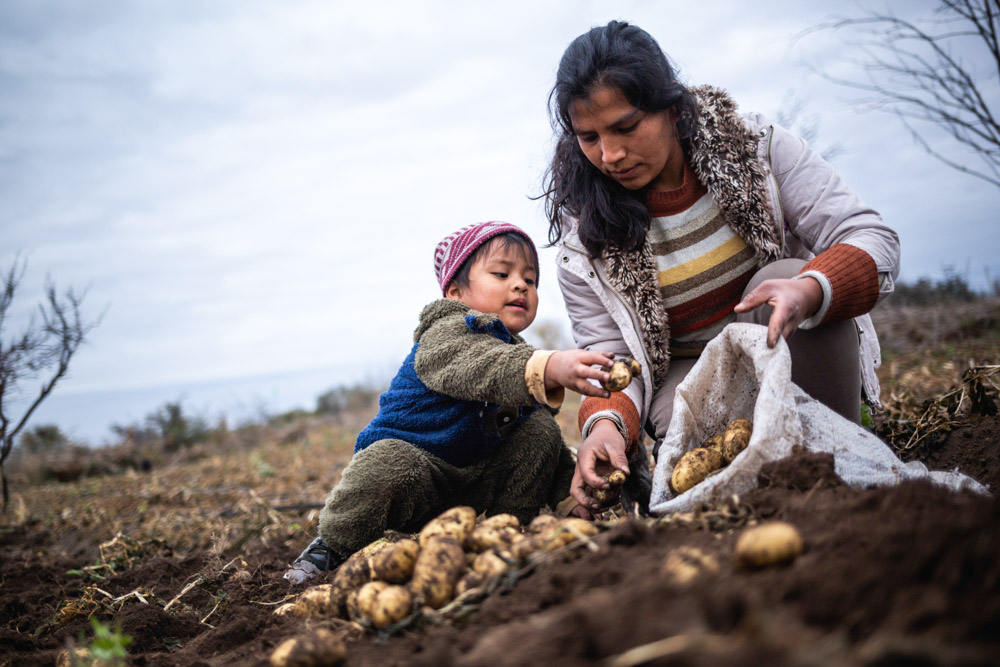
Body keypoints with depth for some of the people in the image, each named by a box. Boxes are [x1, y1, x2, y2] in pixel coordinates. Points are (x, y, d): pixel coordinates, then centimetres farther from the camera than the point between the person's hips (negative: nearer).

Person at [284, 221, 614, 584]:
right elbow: (479, 369, -44)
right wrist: (550, 369, -61)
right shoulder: (445, 335, -17)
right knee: (386, 461, -38)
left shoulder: (519, 357, 10)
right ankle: (335, 545, -12)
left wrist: (571, 491, 2)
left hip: (478, 483, 7)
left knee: (541, 429, -8)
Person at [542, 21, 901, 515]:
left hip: (791, 358, 2)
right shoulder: (584, 236, -8)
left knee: (788, 276, -31)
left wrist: (809, 291, -39)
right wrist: (606, 424, -33)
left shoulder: (752, 145, -11)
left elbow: (871, 238, -16)